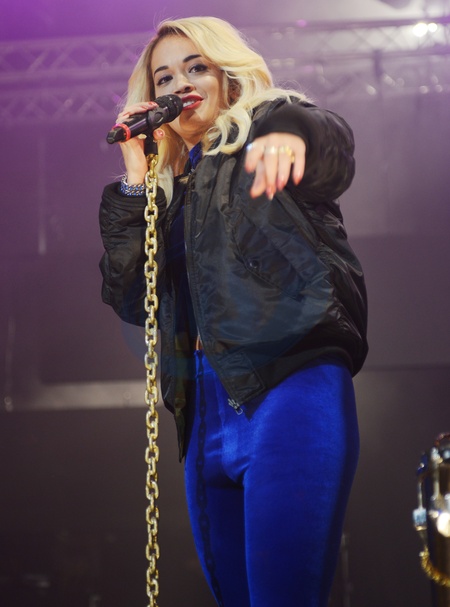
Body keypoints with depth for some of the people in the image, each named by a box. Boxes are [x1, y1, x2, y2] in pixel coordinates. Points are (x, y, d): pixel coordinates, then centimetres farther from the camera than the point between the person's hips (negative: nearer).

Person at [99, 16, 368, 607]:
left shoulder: (266, 125, 7)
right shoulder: (172, 187, 23)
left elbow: (333, 144, -18)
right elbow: (131, 301, 15)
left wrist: (291, 134, -43)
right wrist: (134, 182, 9)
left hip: (291, 389, -6)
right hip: (208, 412, 7)